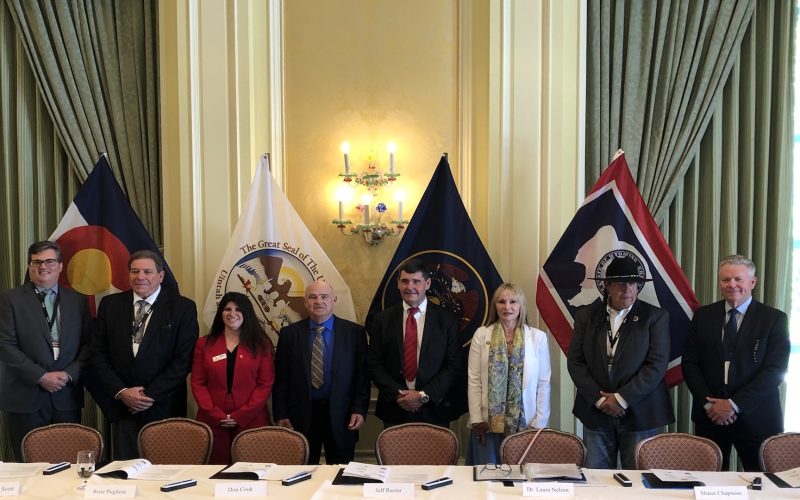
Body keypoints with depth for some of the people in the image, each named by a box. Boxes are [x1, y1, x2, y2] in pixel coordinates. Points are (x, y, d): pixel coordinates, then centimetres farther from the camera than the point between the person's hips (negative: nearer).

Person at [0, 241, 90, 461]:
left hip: (67, 395, 2)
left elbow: (88, 344, 9)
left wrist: (69, 374, -7)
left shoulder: (77, 300, 11)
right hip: (25, 397, -2)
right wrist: (40, 376, -11)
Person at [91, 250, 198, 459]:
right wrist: (121, 392, -5)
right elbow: (98, 355, 6)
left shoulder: (183, 308, -3)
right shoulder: (110, 304, 7)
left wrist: (151, 394, -10)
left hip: (163, 407, -2)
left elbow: (183, 359, -6)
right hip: (121, 406, 3)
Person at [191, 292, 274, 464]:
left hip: (250, 421, -1)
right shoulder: (204, 344, 10)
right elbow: (197, 383, 6)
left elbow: (266, 384, 0)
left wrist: (240, 416, -9)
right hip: (213, 421, 1)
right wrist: (216, 415, -7)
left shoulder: (261, 345, 5)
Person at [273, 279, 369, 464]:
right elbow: (281, 378, 4)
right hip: (301, 415, 1)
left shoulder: (354, 332, 1)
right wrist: (281, 415, -1)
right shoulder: (289, 333, 4)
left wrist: (360, 410, -7)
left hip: (341, 415, 0)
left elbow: (362, 375, 1)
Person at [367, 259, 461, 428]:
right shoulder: (382, 320, 3)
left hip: (433, 411, -1)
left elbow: (453, 366, -3)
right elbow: (374, 363, 1)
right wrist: (397, 394, -11)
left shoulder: (447, 320, -1)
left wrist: (424, 395, -12)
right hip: (394, 410, 1)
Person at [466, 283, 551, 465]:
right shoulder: (481, 335, 1)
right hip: (488, 423, 0)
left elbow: (543, 383, 1)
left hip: (525, 424, 0)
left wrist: (539, 423, -3)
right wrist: (476, 420, -5)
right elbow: (474, 380, 0)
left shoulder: (538, 337, 1)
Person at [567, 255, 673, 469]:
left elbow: (657, 365, -9)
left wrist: (622, 399, -13)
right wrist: (598, 398, -9)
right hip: (596, 412, 2)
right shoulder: (586, 315, 5)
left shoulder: (656, 317, -1)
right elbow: (575, 361, 1)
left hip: (639, 414, -2)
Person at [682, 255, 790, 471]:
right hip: (709, 415, 2)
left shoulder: (774, 319, -2)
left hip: (755, 417, -2)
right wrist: (708, 403, -8)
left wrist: (734, 404, -14)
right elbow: (689, 363, 4)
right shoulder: (703, 315, 6)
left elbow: (775, 370, -9)